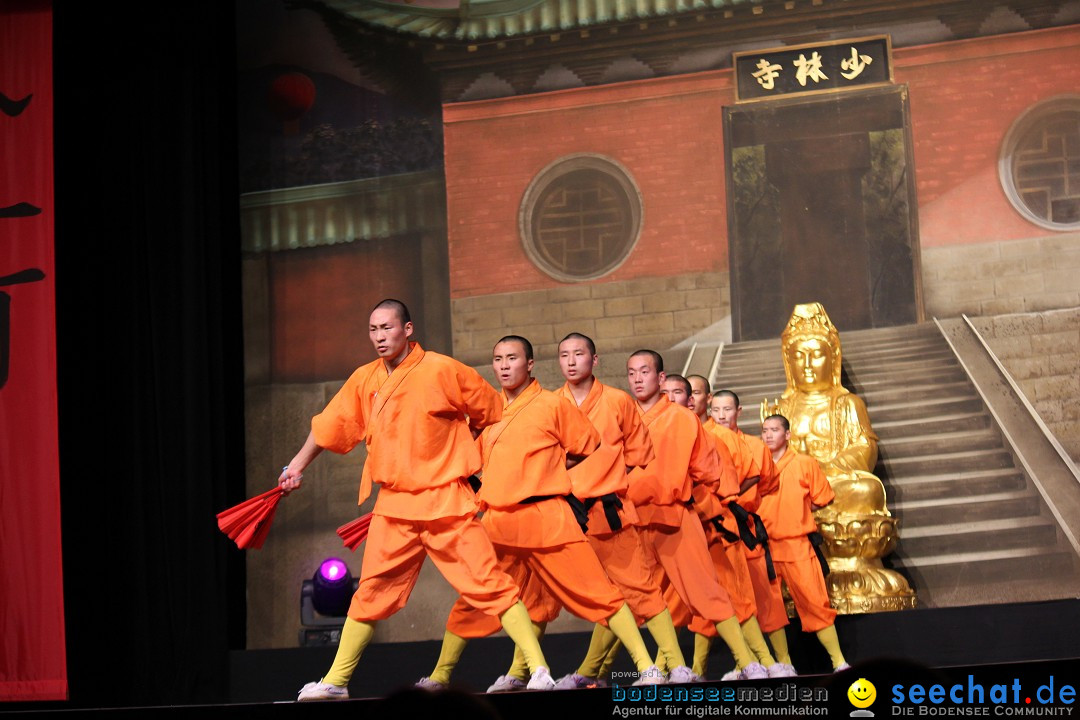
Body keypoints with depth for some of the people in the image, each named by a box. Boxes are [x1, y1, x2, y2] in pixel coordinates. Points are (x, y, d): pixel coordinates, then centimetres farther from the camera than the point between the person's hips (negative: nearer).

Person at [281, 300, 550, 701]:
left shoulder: (443, 371, -8)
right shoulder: (364, 380, 6)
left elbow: (493, 414, 4)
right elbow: (329, 426, 20)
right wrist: (296, 467, 25)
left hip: (446, 500, -4)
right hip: (392, 505, 4)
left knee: (490, 584, -9)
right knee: (371, 594, 7)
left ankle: (539, 669, -7)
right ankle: (335, 681, 17)